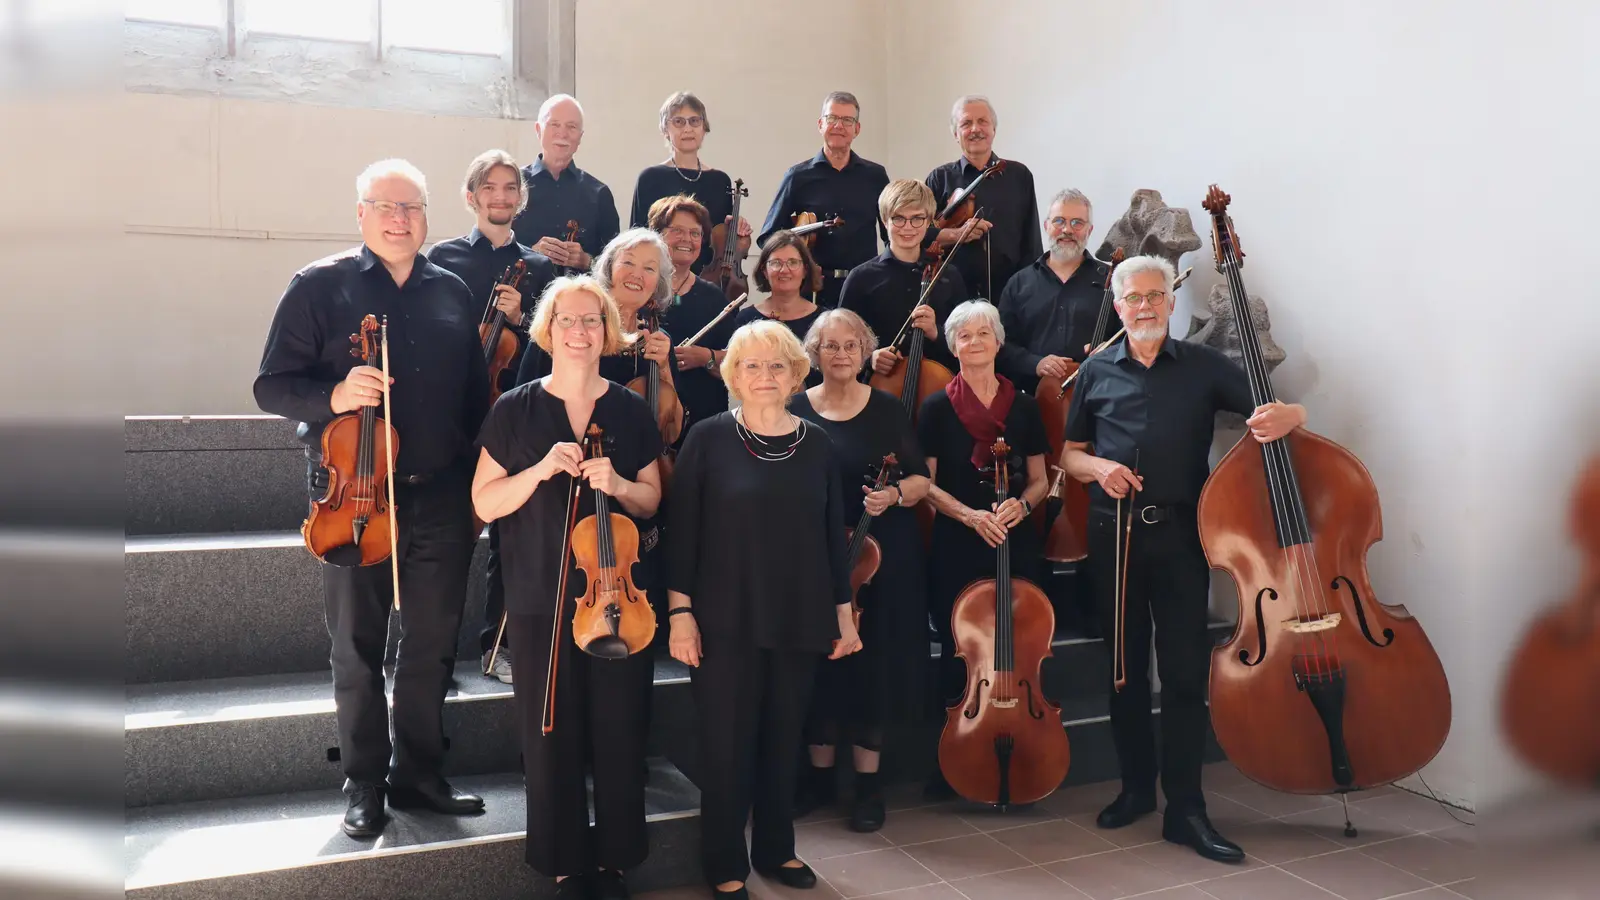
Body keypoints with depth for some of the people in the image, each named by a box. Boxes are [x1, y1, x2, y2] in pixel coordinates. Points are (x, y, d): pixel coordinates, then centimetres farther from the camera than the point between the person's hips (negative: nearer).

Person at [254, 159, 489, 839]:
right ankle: (365, 781, 25)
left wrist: (477, 478, 9)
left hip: (440, 498, 3)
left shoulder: (451, 293, 10)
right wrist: (333, 396, -24)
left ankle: (418, 772, 28)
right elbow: (272, 386, -5)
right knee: (358, 649, 9)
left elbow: (476, 394, 14)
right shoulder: (320, 286, -1)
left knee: (433, 644, 11)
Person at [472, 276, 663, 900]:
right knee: (551, 735, 5)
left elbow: (652, 500, 8)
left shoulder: (630, 409, 4)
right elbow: (484, 504, -2)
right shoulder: (515, 409, 0)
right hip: (541, 598, -1)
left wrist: (617, 484, -13)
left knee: (618, 732, 6)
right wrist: (540, 469, -17)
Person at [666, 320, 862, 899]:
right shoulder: (709, 438, -5)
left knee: (783, 738, 14)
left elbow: (833, 534, 7)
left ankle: (776, 849, 33)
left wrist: (843, 611, 7)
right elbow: (683, 528, -6)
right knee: (727, 743, 5)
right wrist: (681, 610, -10)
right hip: (727, 620, -3)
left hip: (799, 620, 3)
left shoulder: (816, 444, 3)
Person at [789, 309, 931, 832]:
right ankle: (819, 774, 24)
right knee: (818, 663, 7)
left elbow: (921, 480, 2)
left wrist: (894, 495, -18)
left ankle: (868, 783, 18)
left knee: (872, 663, 4)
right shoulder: (795, 410, 2)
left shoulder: (888, 409, 0)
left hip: (880, 556, -1)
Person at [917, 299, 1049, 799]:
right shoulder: (937, 407, 0)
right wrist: (969, 514, -16)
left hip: (1016, 543, 2)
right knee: (958, 652, 3)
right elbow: (927, 485, -1)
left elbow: (1039, 481, 10)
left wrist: (1021, 504, -11)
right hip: (956, 544, -1)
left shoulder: (1024, 406, 6)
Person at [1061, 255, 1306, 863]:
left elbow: (1288, 412, 2)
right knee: (1126, 665, 11)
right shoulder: (1097, 372, 9)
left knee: (1185, 670, -4)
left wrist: (1284, 415, -22)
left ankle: (1185, 809, 5)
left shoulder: (1204, 366, 5)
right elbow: (1070, 454, 14)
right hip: (1113, 534, 2)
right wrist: (1098, 468, -8)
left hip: (1179, 534, -2)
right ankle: (1136, 786, 26)